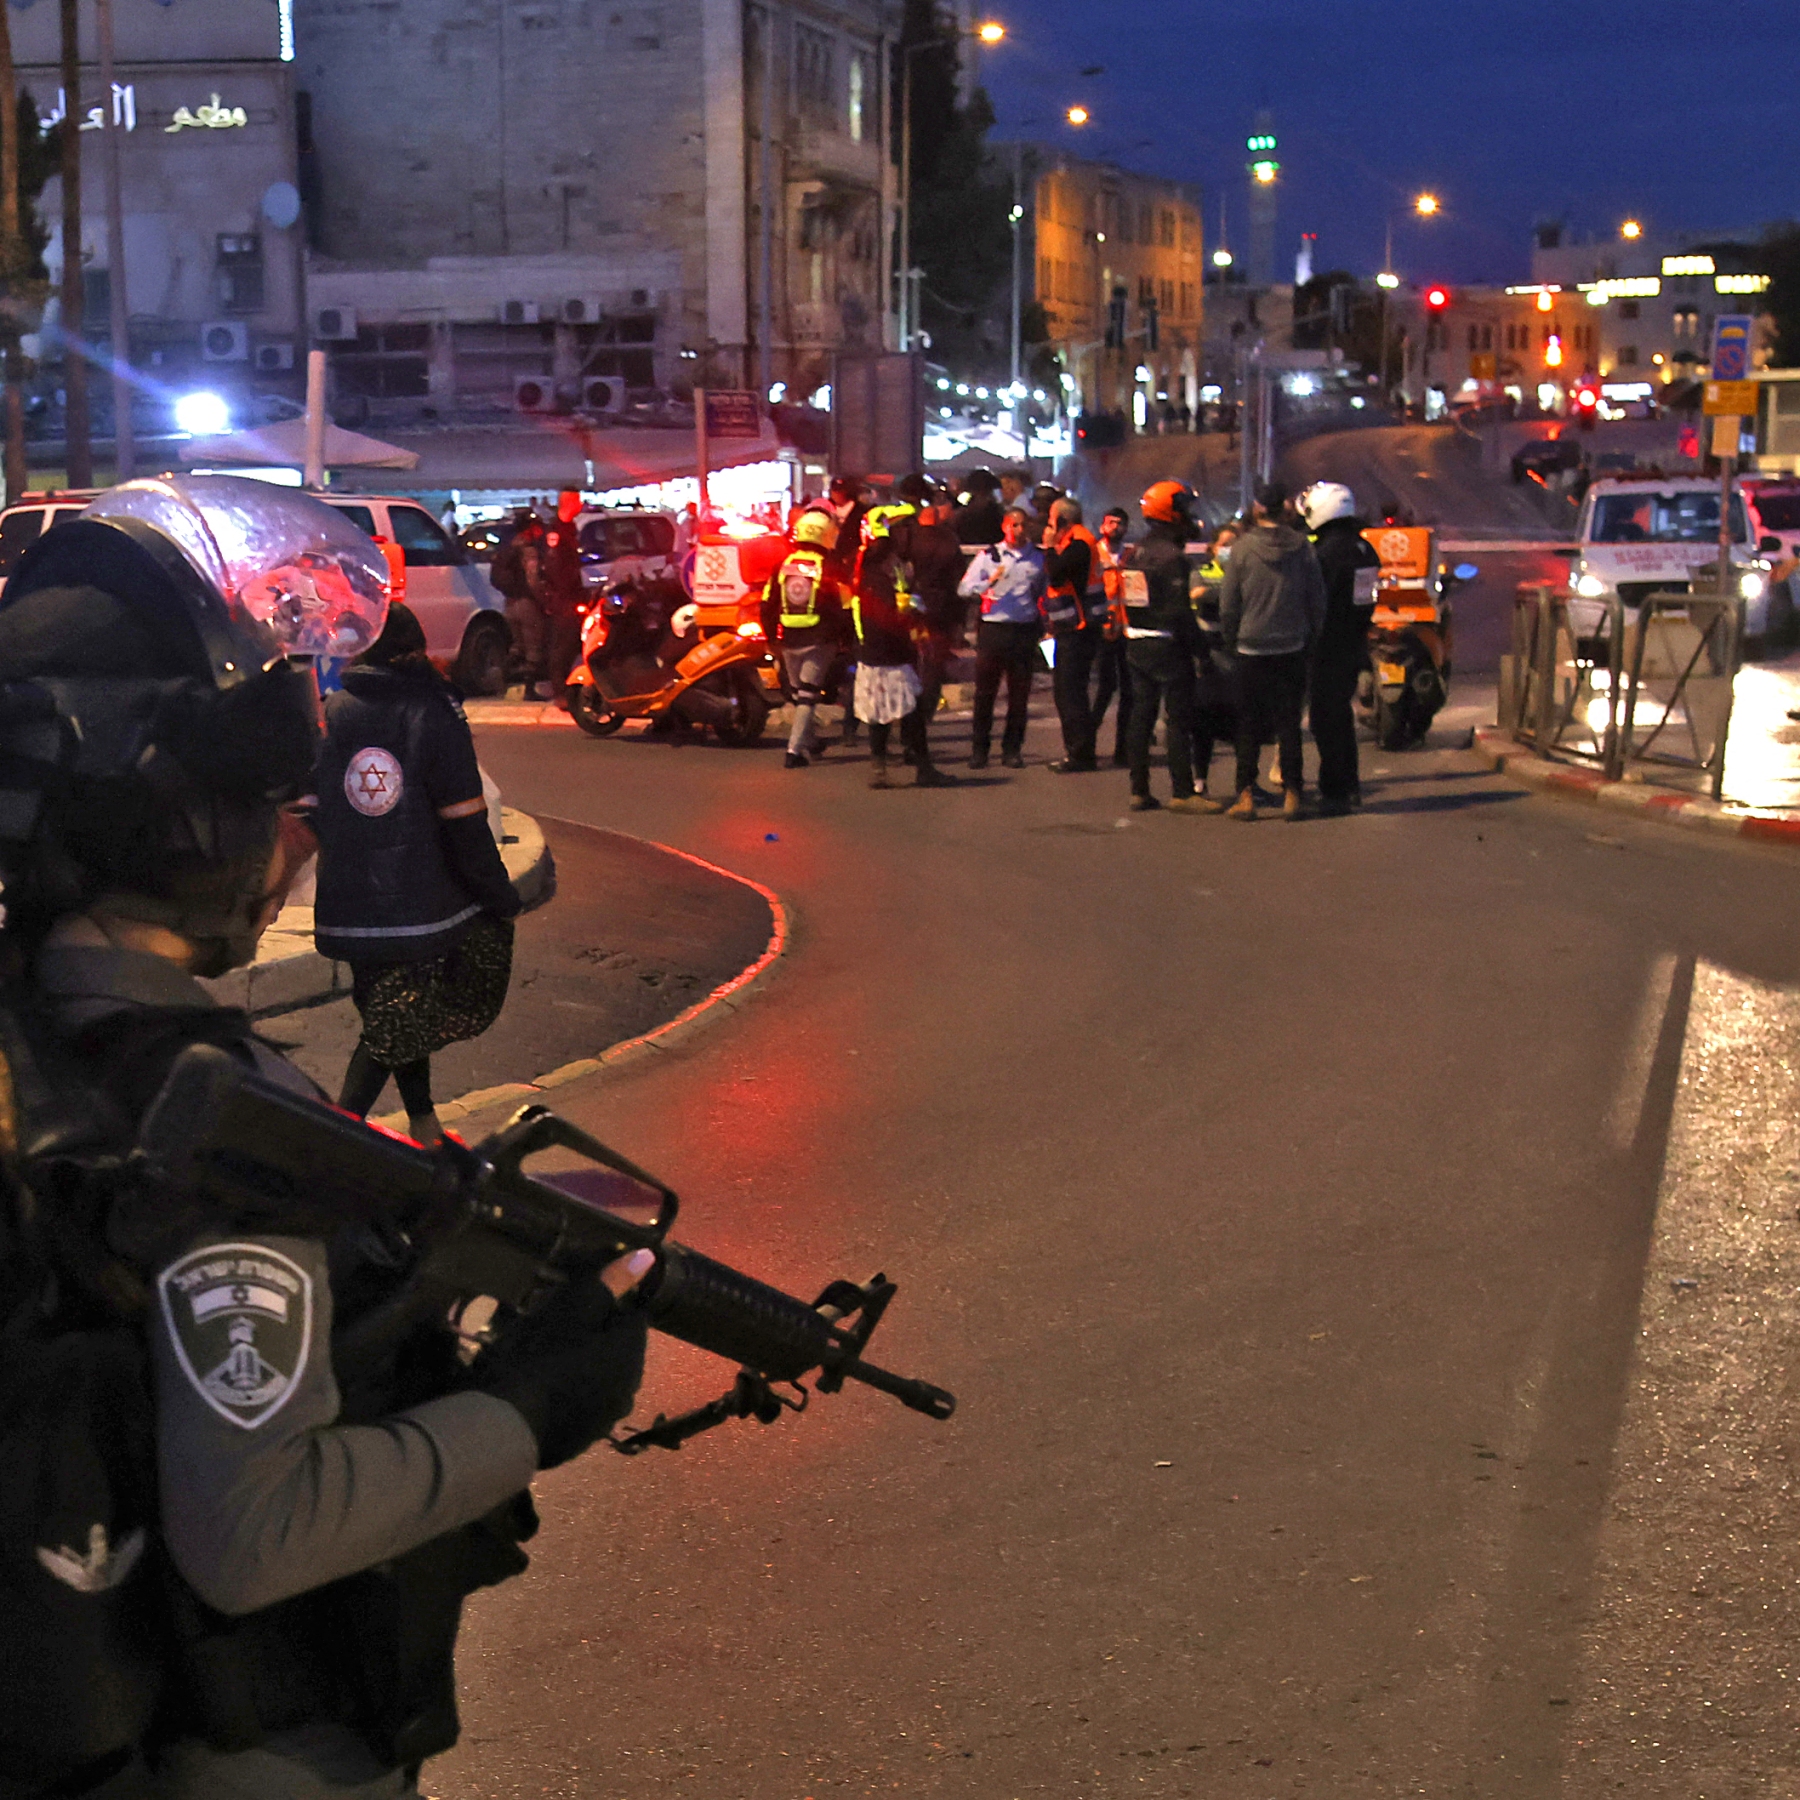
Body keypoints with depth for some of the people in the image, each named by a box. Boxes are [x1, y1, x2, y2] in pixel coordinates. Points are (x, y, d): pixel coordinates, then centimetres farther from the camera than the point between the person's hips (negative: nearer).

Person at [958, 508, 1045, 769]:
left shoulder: (1039, 559, 10)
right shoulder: (989, 557, 6)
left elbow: (1046, 595, 16)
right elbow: (963, 588, 0)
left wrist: (1042, 627, 3)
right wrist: (988, 582, -16)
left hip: (1025, 630, 1)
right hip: (993, 628, -1)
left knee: (1019, 693, 3)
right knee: (985, 691, 1)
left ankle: (1012, 749, 12)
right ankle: (979, 749, 8)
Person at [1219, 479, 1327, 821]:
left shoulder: (1242, 549, -7)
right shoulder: (1302, 548, -3)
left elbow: (1228, 604, -3)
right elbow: (1318, 600, 3)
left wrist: (1230, 643, 8)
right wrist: (1310, 640, 13)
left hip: (1251, 651, -1)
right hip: (1292, 649, 1)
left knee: (1249, 726, 5)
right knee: (1289, 723, 7)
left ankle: (1246, 795, 3)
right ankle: (1292, 794, 5)